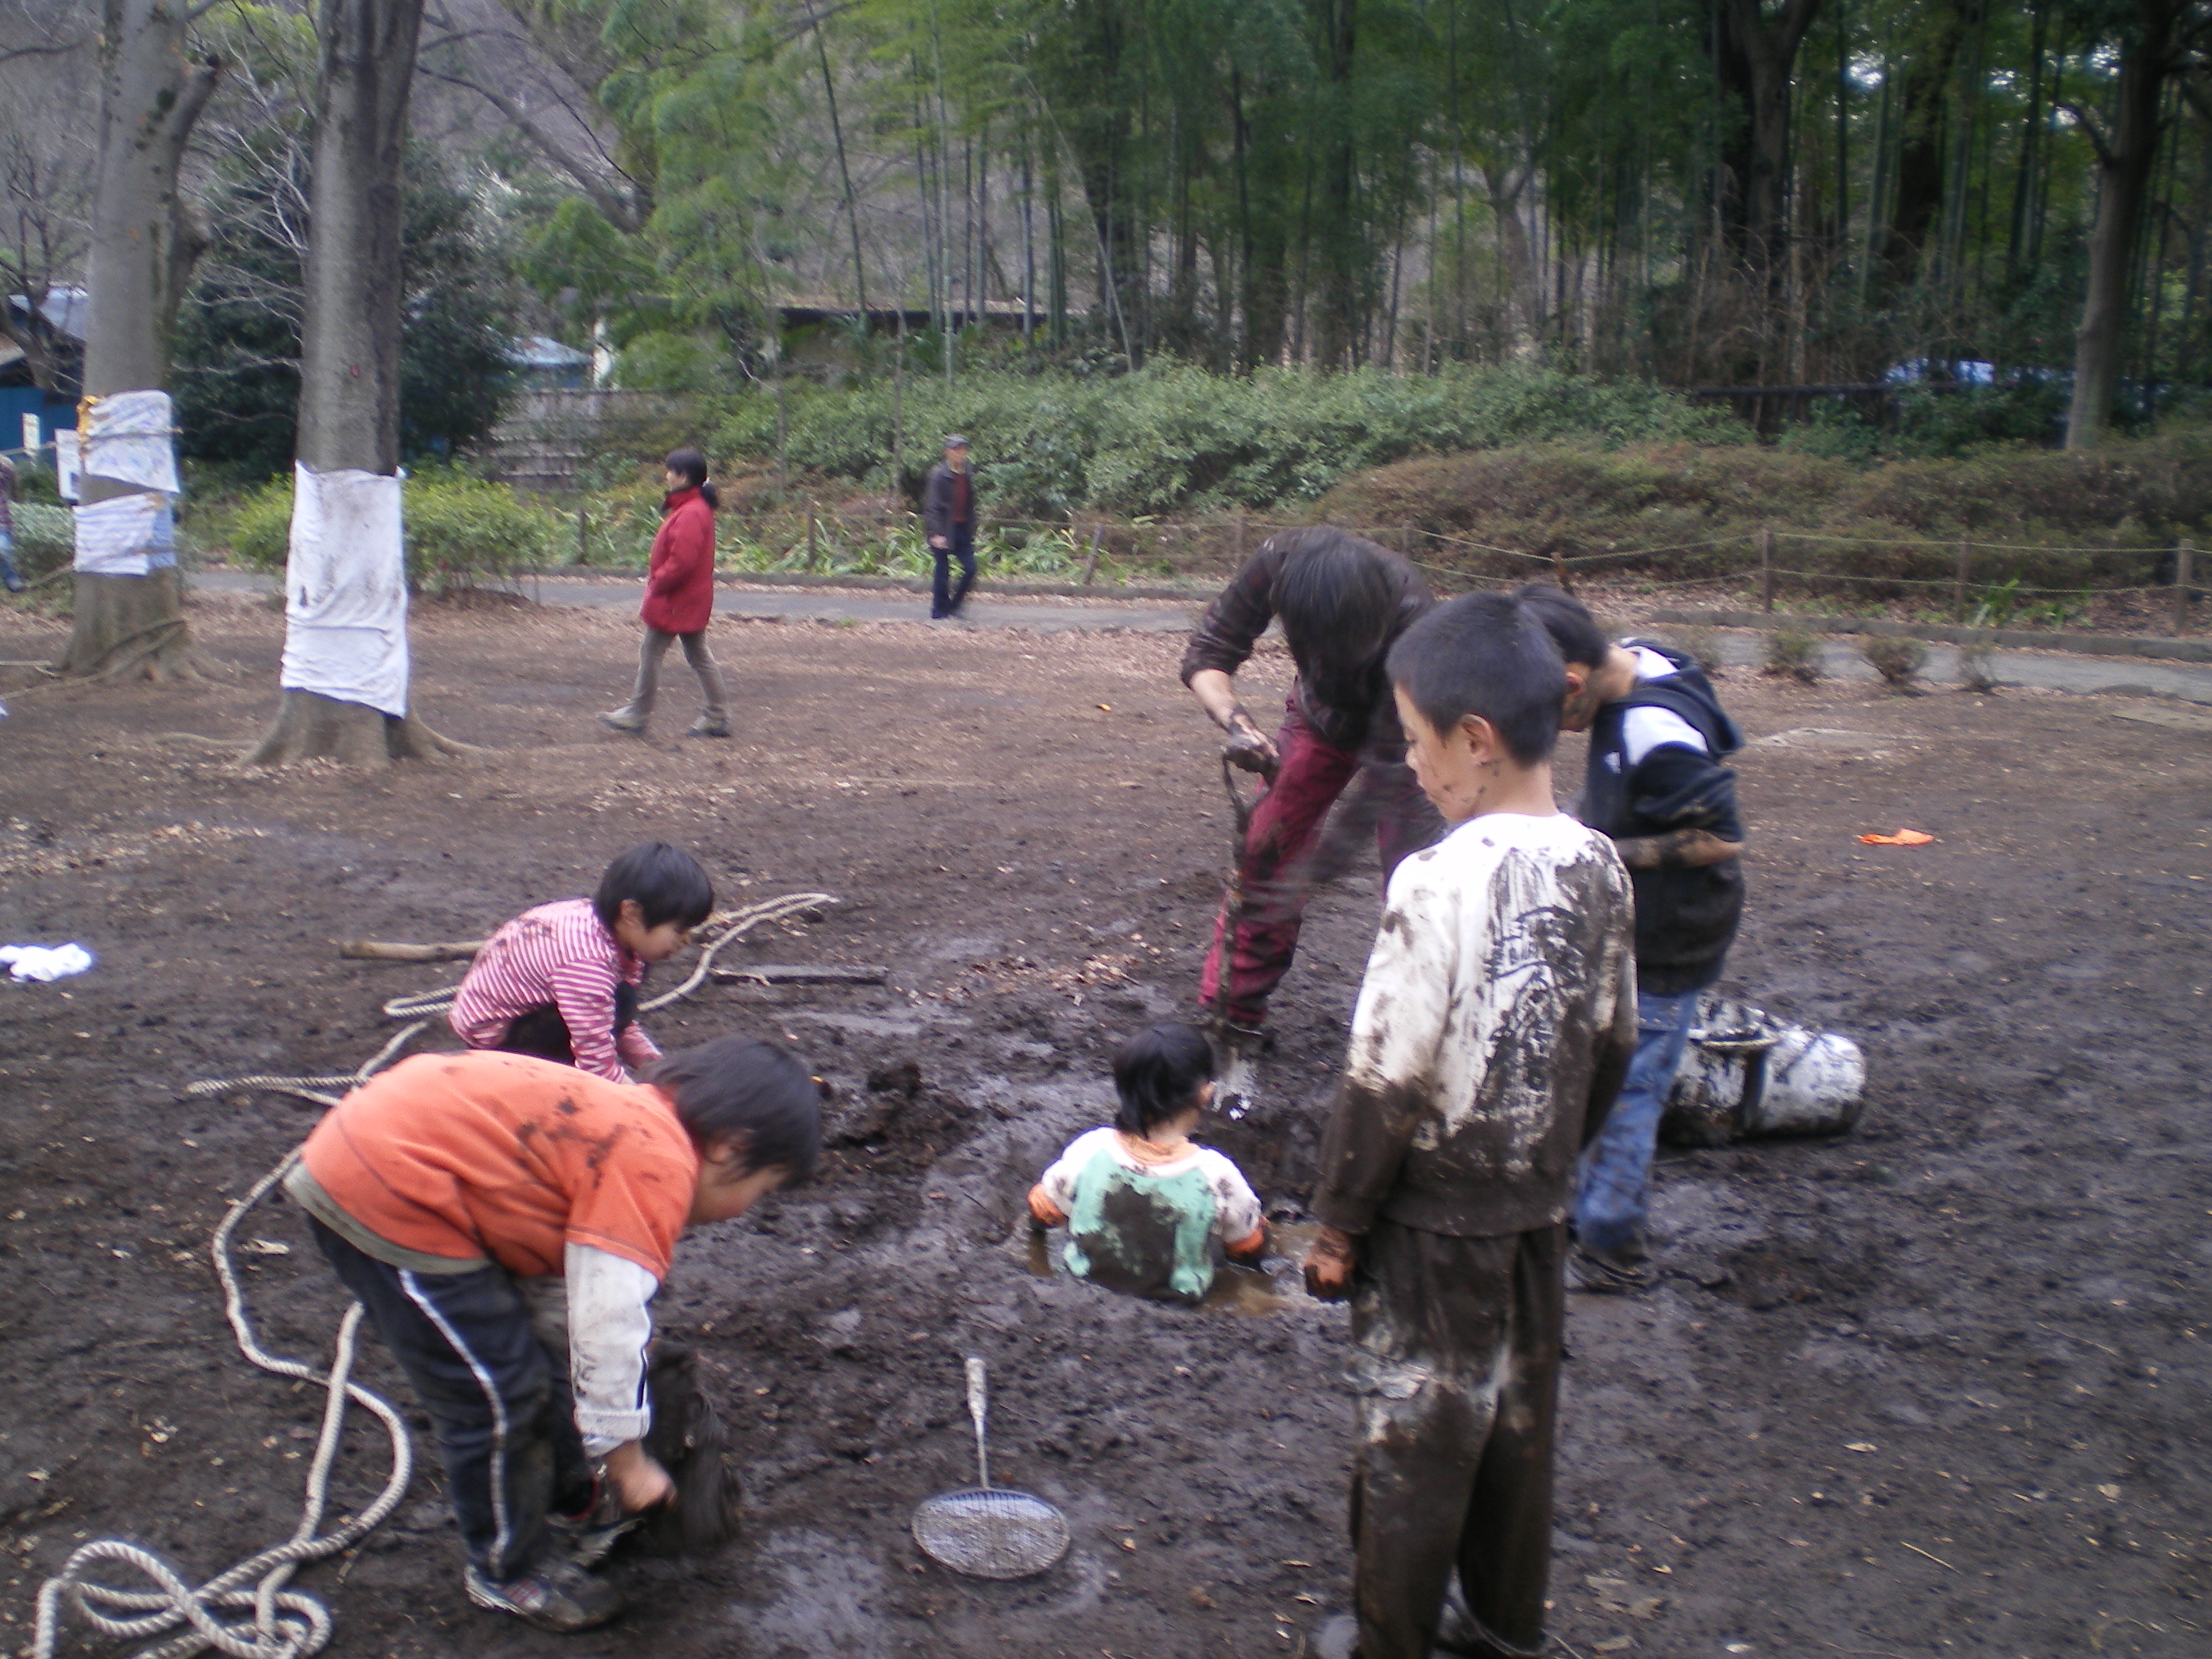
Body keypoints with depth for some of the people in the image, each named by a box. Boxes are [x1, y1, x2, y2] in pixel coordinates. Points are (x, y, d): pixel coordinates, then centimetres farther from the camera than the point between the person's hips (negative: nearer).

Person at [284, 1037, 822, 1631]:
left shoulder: (637, 1121, 12)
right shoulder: (656, 1168, -18)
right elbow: (607, 1327, -18)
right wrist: (628, 1462, -3)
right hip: (388, 1196, -10)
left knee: (522, 1366, 23)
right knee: (497, 1398, 2)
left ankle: (573, 1501, 42)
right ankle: (510, 1571, 23)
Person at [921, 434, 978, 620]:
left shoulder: (968, 476, 10)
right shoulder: (938, 475, -9)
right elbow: (931, 507, -13)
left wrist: (972, 533, 13)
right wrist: (936, 534, -21)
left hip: (963, 529, 6)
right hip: (944, 531, -6)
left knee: (970, 568, 0)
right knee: (943, 572, -1)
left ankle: (953, 606, 16)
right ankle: (939, 612, 11)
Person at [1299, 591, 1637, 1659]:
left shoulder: (1441, 881, -25)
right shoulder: (1598, 867, -5)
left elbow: (1387, 1080, -21)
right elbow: (1611, 1047, 6)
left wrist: (1337, 1221, -9)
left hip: (1431, 1224, -6)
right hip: (1539, 1210, 6)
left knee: (1413, 1444, 12)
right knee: (1519, 1427, 21)